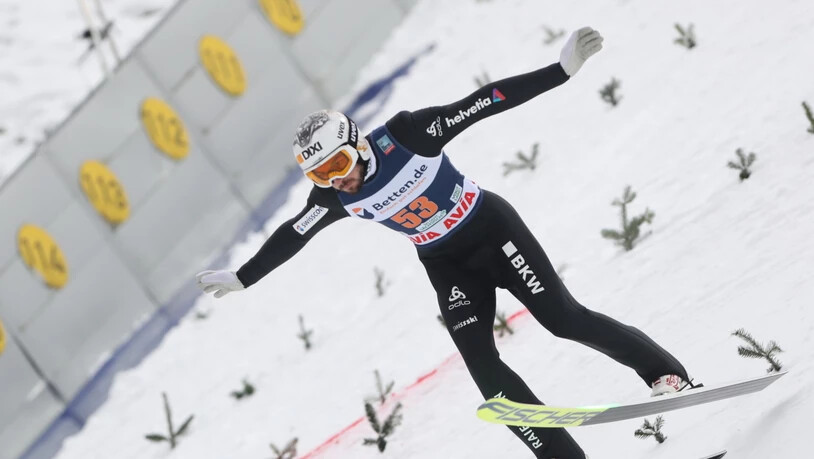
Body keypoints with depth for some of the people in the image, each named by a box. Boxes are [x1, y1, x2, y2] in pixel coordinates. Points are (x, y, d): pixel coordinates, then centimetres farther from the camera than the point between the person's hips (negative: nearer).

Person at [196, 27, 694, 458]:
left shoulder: (404, 135, -25)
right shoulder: (334, 197, -12)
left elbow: (483, 103, -25)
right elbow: (293, 236, 5)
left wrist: (562, 69, -29)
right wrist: (243, 278, 14)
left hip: (492, 229, -4)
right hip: (449, 266, 4)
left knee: (564, 318, -11)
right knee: (482, 364, -10)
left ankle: (664, 371, 5)